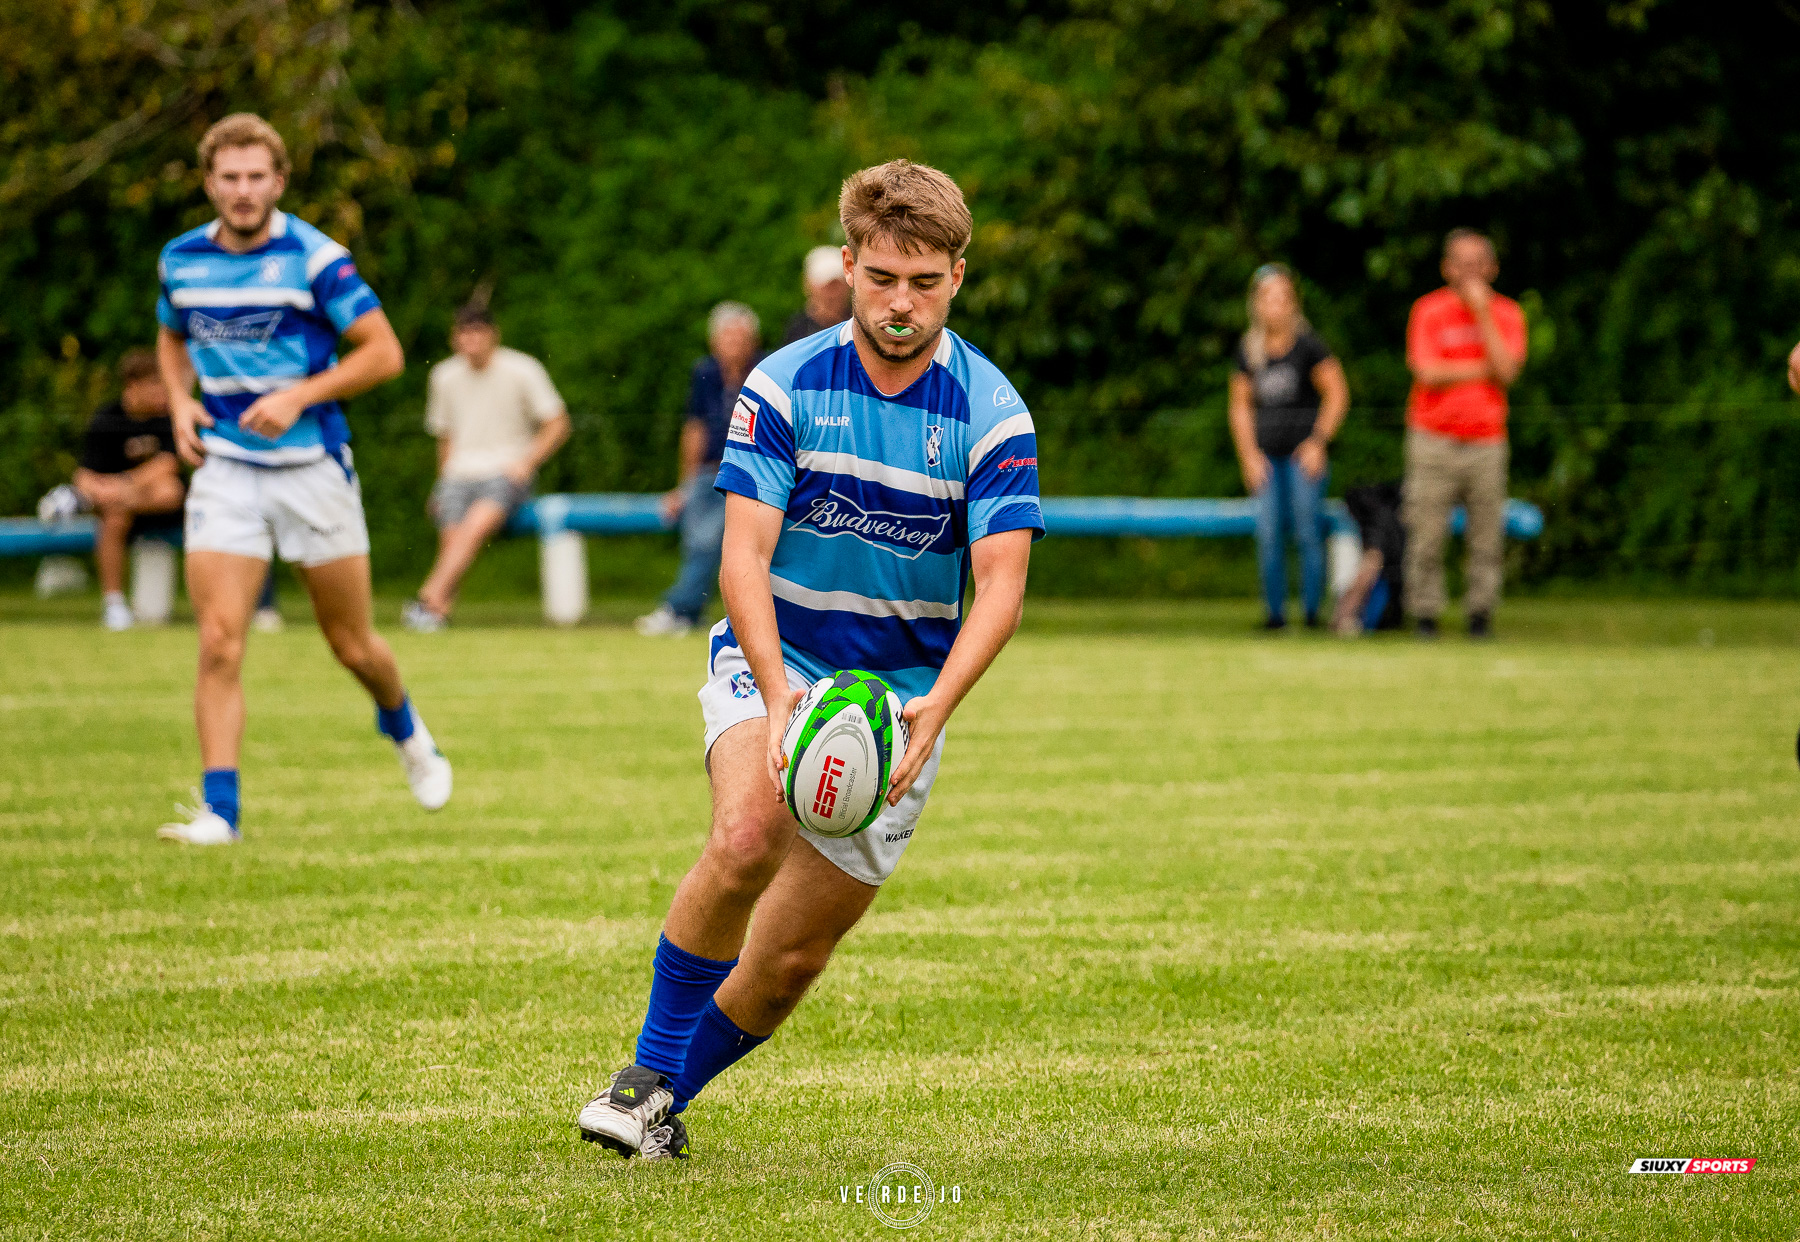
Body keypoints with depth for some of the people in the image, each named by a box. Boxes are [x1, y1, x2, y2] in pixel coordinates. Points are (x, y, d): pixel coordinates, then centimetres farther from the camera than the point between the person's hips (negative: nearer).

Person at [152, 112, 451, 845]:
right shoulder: (182, 260, 3)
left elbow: (383, 352, -10)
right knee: (219, 643, -12)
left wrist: (298, 396, -20)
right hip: (224, 468, 3)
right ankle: (218, 810, -10)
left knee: (353, 647, 9)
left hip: (312, 464, -2)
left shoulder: (316, 258, -12)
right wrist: (180, 402, 4)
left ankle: (404, 728, 42)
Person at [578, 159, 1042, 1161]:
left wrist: (936, 708, -35)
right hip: (774, 664, -1)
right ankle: (648, 1074, -16)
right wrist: (777, 694, -32)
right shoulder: (785, 386, -9)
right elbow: (744, 555, -15)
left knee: (794, 956, 1)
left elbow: (1001, 587, -18)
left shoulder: (992, 413, -10)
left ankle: (666, 1100, 26)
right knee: (748, 836, -32)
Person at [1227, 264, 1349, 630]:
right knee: (1268, 535, -2)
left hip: (1304, 452, -4)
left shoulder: (1307, 345, -4)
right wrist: (1249, 456, 5)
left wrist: (1318, 441, -7)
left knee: (1307, 531, -5)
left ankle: (1313, 611, 0)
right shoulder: (1249, 350, 9)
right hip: (1266, 455, 4)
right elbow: (1241, 406, 14)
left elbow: (1337, 394, -1)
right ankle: (1275, 611, 5)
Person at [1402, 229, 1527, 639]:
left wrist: (1482, 313, -10)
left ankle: (1480, 613, 6)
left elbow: (1506, 370, -7)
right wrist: (1485, 369, -5)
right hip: (1435, 439, -2)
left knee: (1487, 534, -2)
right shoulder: (1428, 310, 2)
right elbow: (1428, 373, -9)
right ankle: (1425, 615, 0)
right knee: (1427, 532, -6)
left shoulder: (1507, 314, 8)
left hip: (1486, 440, 2)